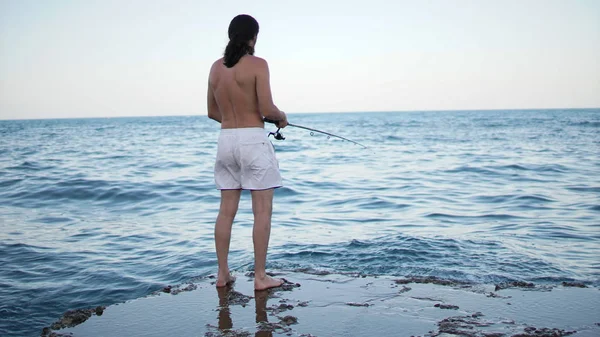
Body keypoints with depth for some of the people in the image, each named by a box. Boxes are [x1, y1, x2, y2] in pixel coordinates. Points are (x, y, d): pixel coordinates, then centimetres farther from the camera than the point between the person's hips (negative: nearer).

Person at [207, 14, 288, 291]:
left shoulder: (216, 67, 9)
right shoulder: (257, 64, -9)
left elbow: (212, 112, 13)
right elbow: (266, 109, -14)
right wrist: (281, 117, 6)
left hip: (225, 140, 6)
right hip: (253, 140, -6)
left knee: (227, 210, 11)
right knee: (262, 210, 1)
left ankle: (223, 274, 17)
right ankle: (260, 276, 4)